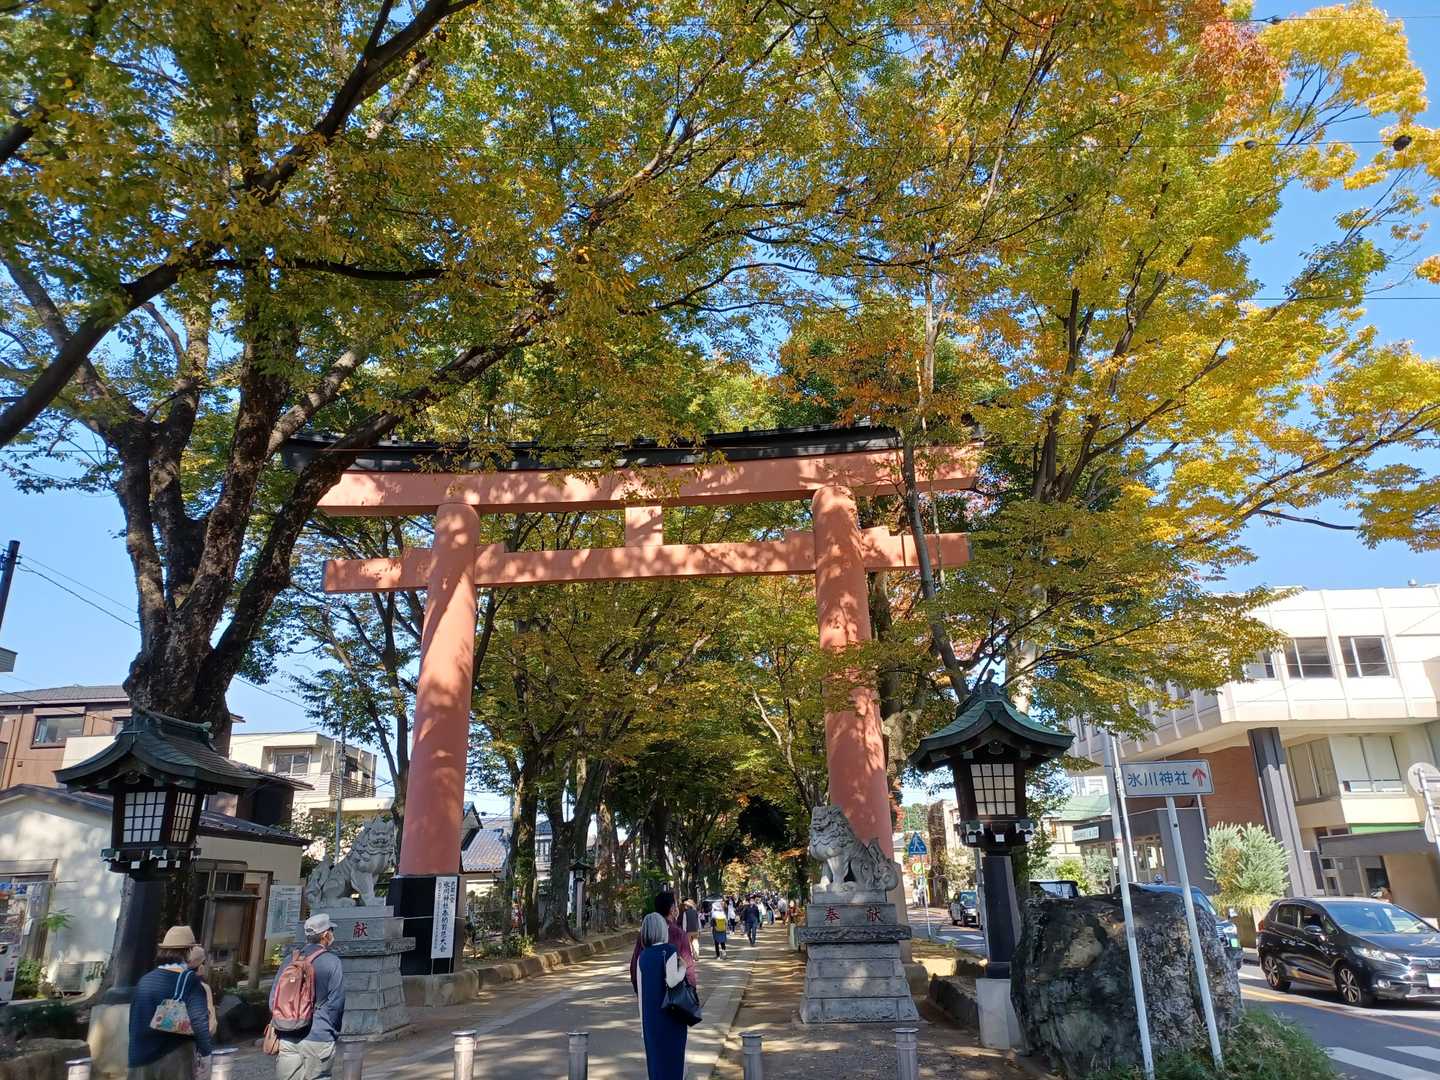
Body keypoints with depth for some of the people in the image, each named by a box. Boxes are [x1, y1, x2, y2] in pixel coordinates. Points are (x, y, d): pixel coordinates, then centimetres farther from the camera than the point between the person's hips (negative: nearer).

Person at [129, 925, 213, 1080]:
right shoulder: (188, 980, -12)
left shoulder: (144, 981, 4)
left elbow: (135, 1022, 10)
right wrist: (206, 1051, -5)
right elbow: (199, 1020, -19)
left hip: (142, 1058, 4)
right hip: (176, 1058, -4)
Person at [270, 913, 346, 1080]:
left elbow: (273, 1000, 10)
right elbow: (336, 1003, -8)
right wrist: (333, 1033, 6)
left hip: (287, 1039, 5)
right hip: (318, 1039, -5)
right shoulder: (332, 962, -8)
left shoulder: (290, 961, 7)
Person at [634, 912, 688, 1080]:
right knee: (672, 1056, 6)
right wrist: (683, 968, -3)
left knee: (654, 1057, 13)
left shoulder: (643, 956, 4)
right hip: (670, 1014, -5)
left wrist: (643, 1025, 13)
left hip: (650, 1016, 5)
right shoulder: (670, 951, -11)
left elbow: (640, 991, 7)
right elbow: (671, 981, -23)